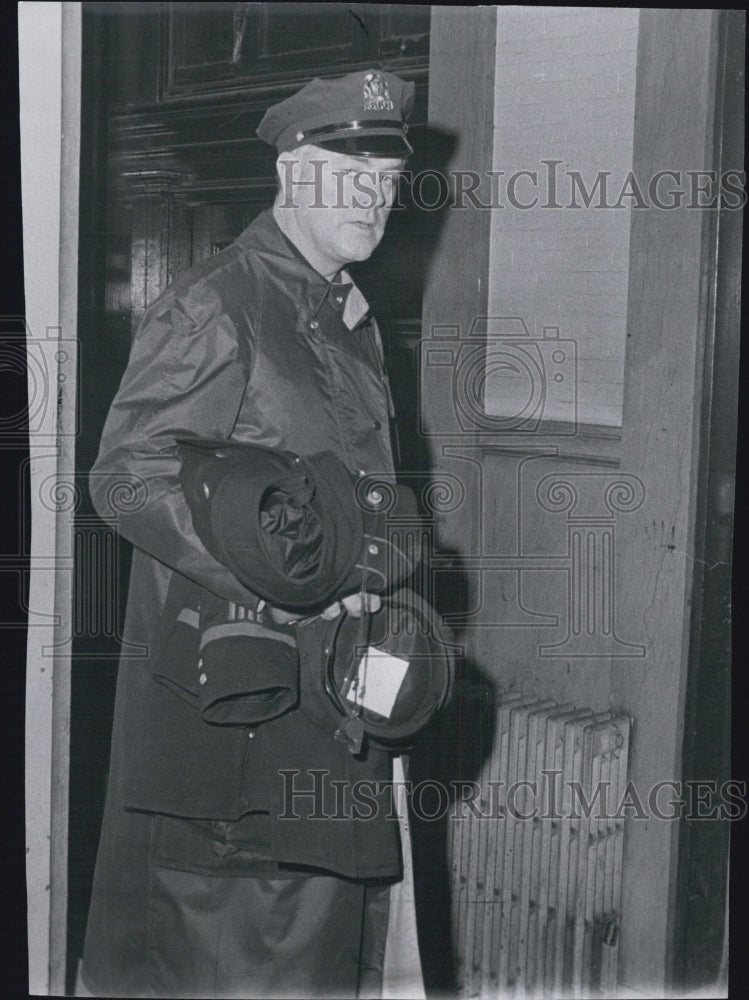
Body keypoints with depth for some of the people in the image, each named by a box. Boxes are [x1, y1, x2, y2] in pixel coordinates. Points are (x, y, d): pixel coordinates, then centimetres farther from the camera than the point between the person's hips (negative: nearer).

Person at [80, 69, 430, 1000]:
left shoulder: (351, 316, 15)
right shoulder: (210, 308, -12)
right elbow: (126, 477, -19)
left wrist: (374, 604, 9)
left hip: (335, 678, 8)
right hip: (225, 687, -8)